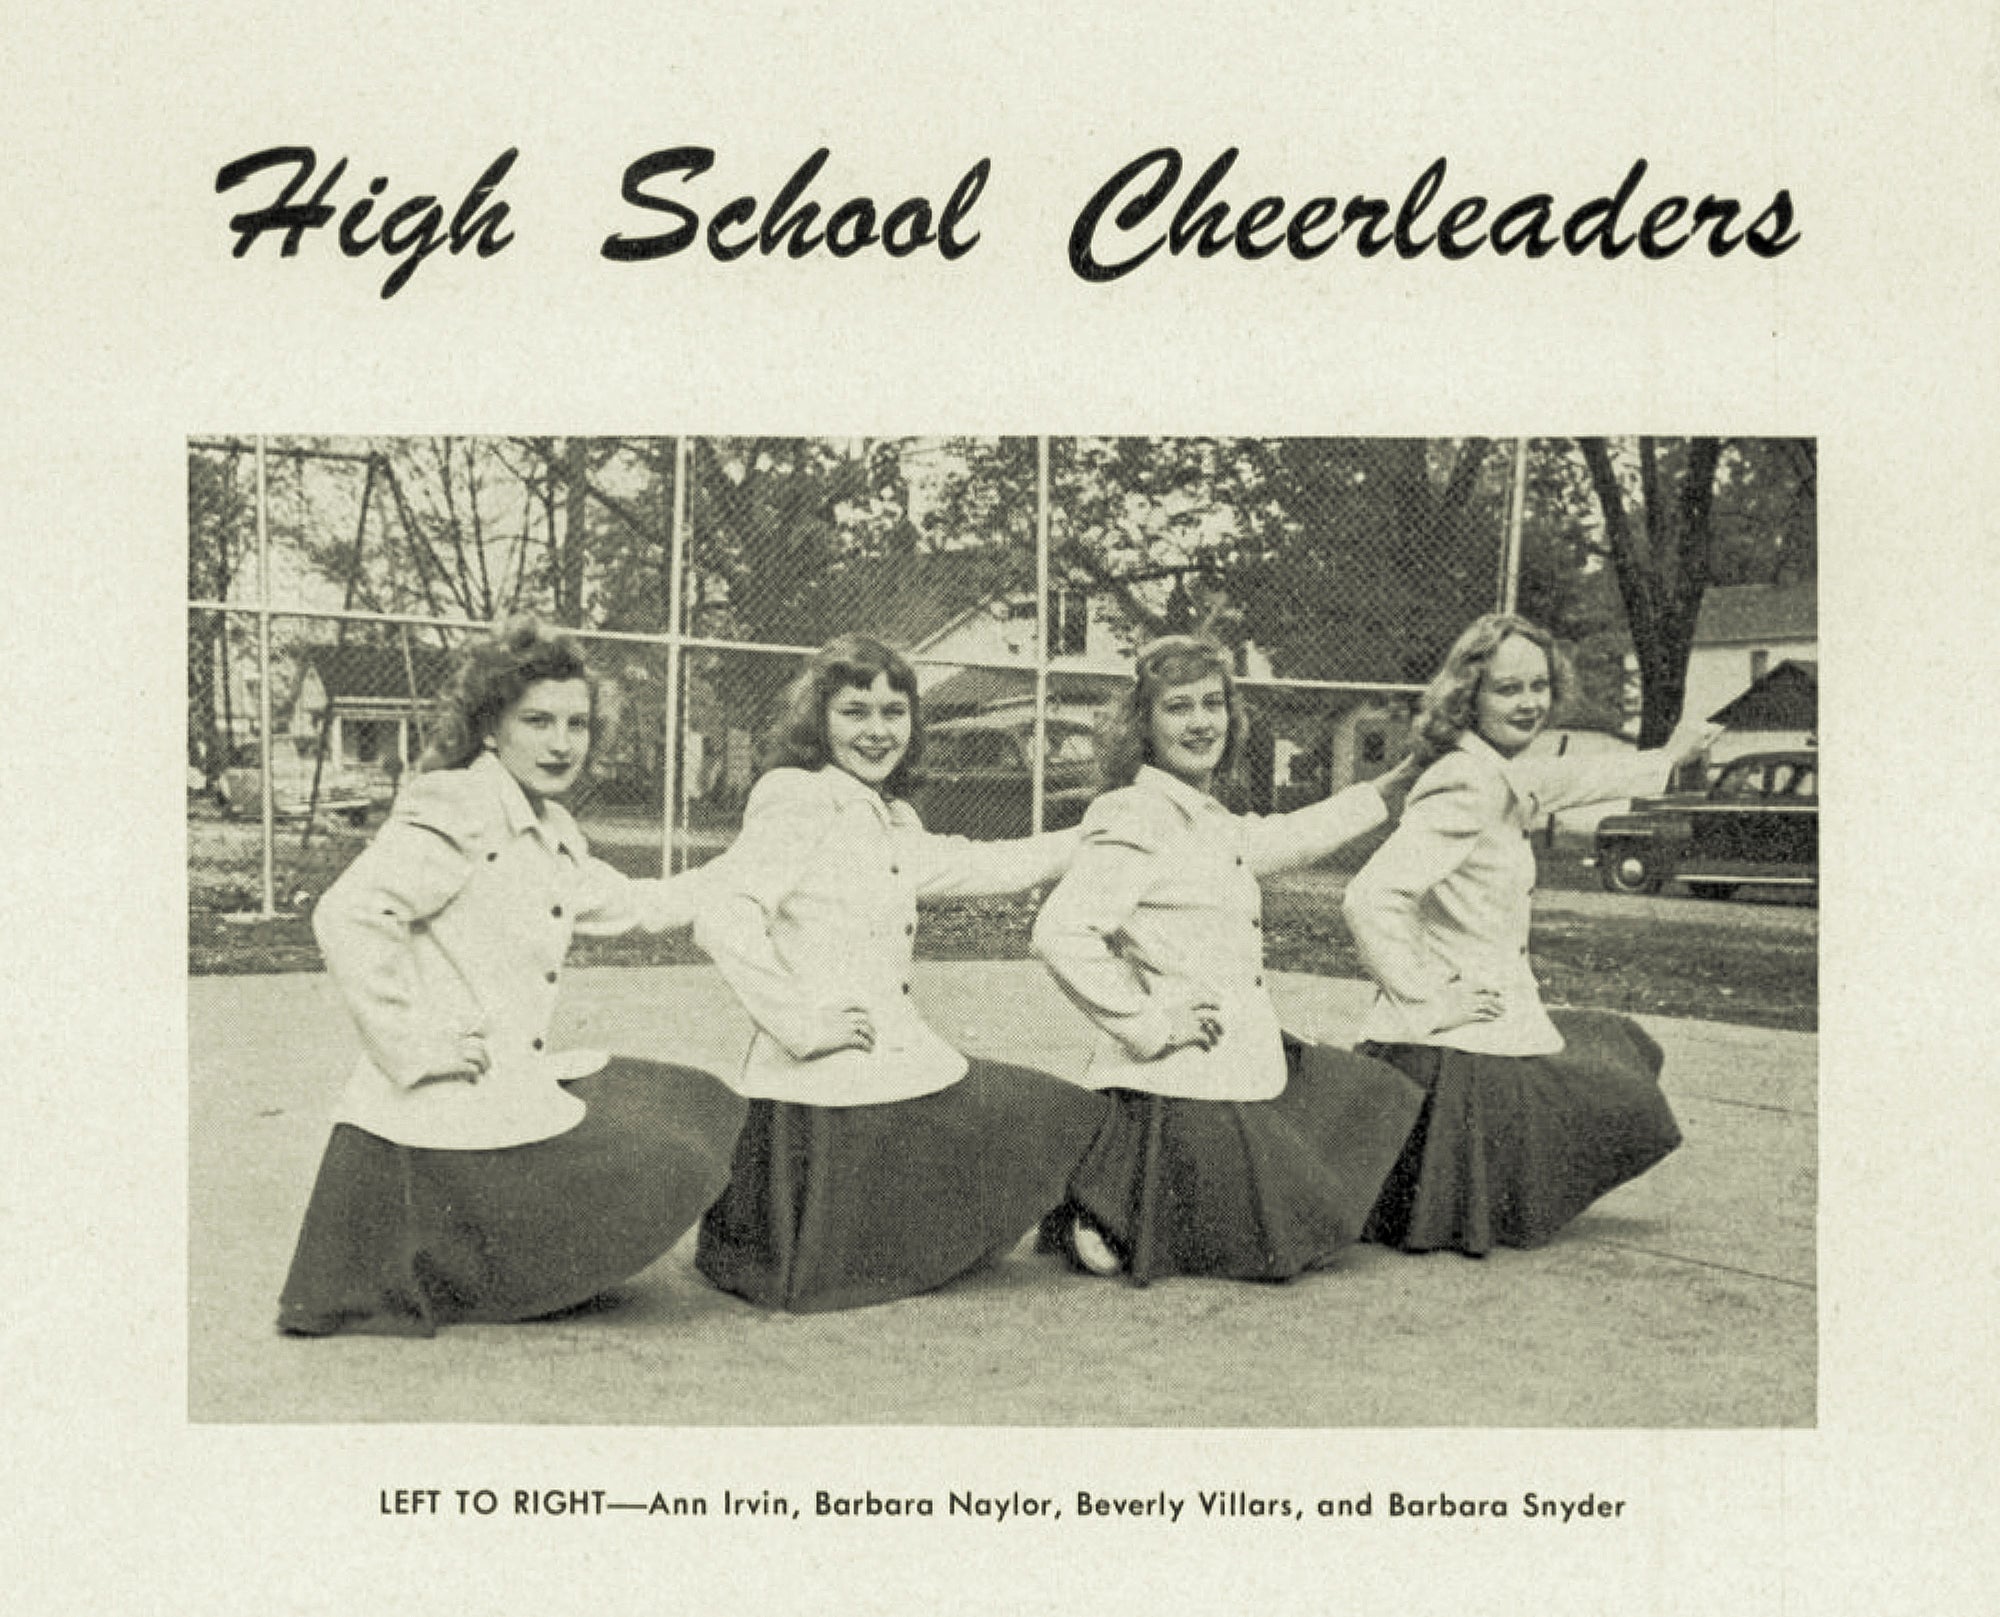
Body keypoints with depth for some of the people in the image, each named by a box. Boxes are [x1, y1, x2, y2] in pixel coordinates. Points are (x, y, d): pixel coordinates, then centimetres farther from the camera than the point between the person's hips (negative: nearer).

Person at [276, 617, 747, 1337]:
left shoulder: (549, 827, 14)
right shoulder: (454, 810, -16)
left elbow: (628, 904, 26)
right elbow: (347, 915, -25)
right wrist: (409, 1046, -21)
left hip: (516, 1082, 9)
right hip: (448, 1110, -9)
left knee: (700, 1109, 17)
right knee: (662, 1168, -7)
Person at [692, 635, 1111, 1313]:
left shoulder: (893, 821, 15)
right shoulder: (797, 799, -12)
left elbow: (977, 866, 30)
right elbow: (722, 921, -23)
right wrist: (798, 1023, -20)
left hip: (902, 1070, 9)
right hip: (828, 1092, -9)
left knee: (1071, 1119, 17)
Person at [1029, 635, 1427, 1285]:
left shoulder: (1212, 822, 12)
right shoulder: (1133, 817, -17)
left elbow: (1284, 839, 33)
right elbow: (1060, 933, -28)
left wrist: (1391, 787, 39)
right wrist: (1148, 1023, -21)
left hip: (1243, 1067, 9)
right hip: (1181, 1085, -9)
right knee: (1280, 1251, -4)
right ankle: (1091, 1215, 7)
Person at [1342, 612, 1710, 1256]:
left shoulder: (1506, 779, 8)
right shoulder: (1467, 786, -21)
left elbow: (1574, 778, 30)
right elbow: (1372, 897, -30)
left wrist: (1669, 759, 43)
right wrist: (1427, 1001, -23)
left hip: (1496, 1031, 9)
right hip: (1457, 1054, -9)